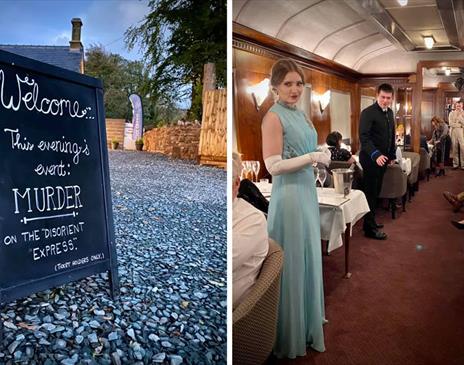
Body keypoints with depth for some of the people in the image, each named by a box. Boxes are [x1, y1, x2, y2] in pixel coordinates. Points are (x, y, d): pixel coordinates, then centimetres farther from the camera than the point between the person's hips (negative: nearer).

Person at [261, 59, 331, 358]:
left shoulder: (300, 114, 12)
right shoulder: (273, 117, -14)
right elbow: (273, 166, -20)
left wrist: (323, 154, 8)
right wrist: (313, 157, -17)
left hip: (307, 192, 9)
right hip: (289, 195, -9)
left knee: (309, 258, 20)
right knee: (293, 263, 3)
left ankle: (309, 320, 42)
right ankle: (291, 336, 24)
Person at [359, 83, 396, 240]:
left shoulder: (389, 112, 11)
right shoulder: (368, 112, -13)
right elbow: (364, 137, -22)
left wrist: (392, 155, 17)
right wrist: (375, 154, -33)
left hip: (383, 157, 8)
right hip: (371, 158, -8)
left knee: (376, 191, 15)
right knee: (370, 192, -1)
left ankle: (370, 222, 28)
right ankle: (370, 229, 7)